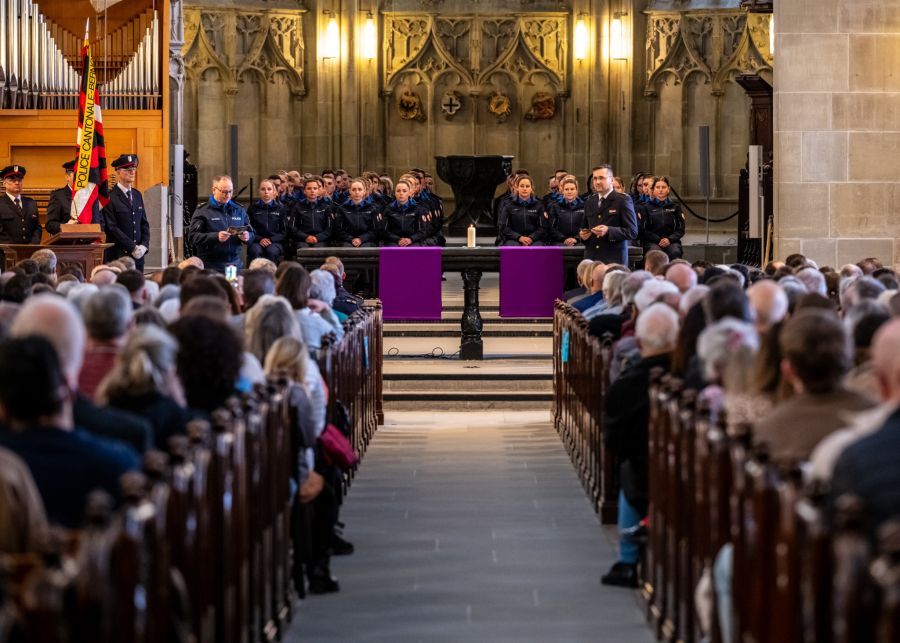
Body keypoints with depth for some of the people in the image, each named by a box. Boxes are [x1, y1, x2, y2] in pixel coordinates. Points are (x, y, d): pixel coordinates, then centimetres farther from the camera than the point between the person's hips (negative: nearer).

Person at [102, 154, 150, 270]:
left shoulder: (137, 195, 15)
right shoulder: (110, 198, -7)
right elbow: (112, 228, -11)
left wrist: (144, 245, -1)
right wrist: (132, 248, -12)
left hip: (138, 253, 6)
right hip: (118, 255, -6)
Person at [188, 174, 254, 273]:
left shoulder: (239, 210, 17)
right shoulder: (202, 211, 1)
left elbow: (251, 234, 21)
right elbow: (193, 237, -9)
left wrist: (247, 236, -3)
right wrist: (216, 237, -21)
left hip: (235, 264, 4)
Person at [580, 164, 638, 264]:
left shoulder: (623, 200, -2)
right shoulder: (590, 201, 17)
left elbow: (632, 232, -8)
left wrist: (608, 231, -20)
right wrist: (582, 234, 2)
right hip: (591, 259, 5)